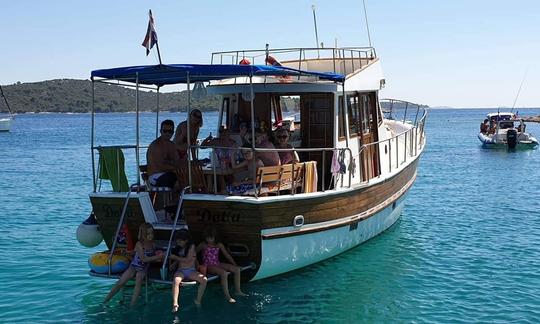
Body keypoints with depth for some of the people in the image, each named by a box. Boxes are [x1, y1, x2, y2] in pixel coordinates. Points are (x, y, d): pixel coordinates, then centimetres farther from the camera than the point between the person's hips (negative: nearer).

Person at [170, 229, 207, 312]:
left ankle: (198, 301, -18)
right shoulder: (178, 248, 14)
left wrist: (175, 257, -7)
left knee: (204, 279, -28)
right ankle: (175, 304, -45)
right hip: (180, 271, 2)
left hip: (191, 271, -2)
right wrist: (173, 264, 6)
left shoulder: (191, 246, -1)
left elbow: (187, 260, -10)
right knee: (176, 280, -34)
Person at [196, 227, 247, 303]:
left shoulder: (219, 245, 8)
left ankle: (238, 291, 1)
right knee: (224, 273, -33)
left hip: (217, 264, 6)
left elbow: (227, 255, 11)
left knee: (237, 269, -9)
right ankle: (227, 296, -30)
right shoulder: (203, 245, -3)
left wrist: (235, 265, 6)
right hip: (208, 266, -6)